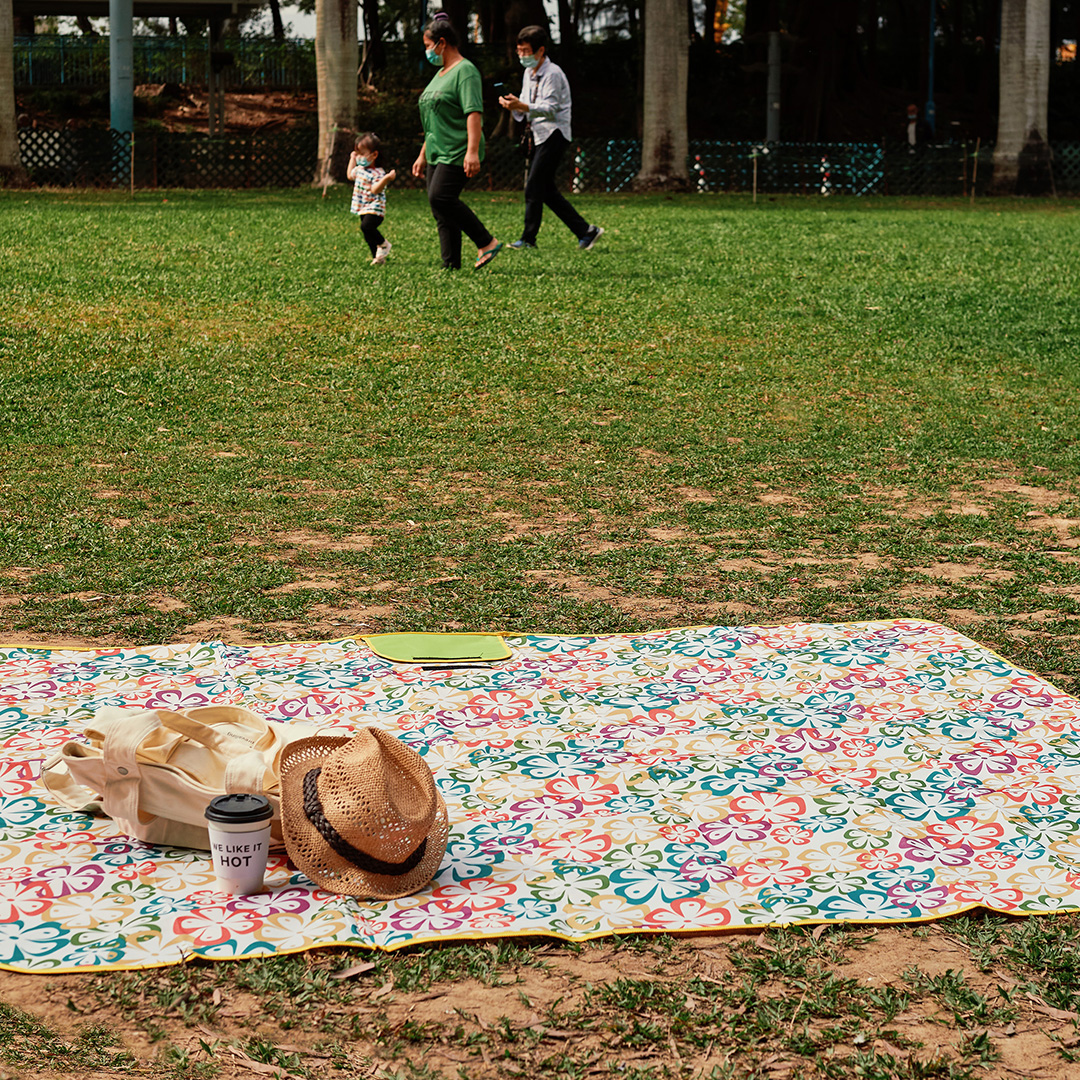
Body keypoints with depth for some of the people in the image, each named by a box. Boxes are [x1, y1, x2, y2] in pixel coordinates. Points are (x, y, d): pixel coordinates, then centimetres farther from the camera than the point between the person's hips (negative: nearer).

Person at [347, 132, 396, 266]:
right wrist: (352, 159, 30)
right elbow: (350, 175, 32)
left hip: (375, 209, -9)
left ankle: (383, 245, -9)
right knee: (368, 236, 10)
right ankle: (378, 257, 20)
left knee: (366, 226, -30)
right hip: (363, 209, 9)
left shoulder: (377, 173, -17)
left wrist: (386, 179, -45)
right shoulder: (359, 169, 11)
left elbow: (375, 189, -31)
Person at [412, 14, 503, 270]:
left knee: (440, 198, -23)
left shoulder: (465, 71, -8)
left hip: (458, 153, -10)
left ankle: (486, 243, -14)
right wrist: (422, 156, 26)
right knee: (441, 214, 4)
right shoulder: (441, 74, 21)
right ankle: (451, 267, 5)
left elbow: (474, 113, -19)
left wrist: (472, 151, -29)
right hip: (438, 153, 10)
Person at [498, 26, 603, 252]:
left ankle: (528, 238, -5)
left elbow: (549, 109, -21)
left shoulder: (552, 73, -13)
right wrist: (513, 105, -5)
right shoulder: (529, 73, 16)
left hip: (554, 135, -9)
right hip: (539, 136, 9)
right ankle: (586, 231, 11)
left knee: (534, 186, -11)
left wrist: (522, 106, -34)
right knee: (547, 190, 7)